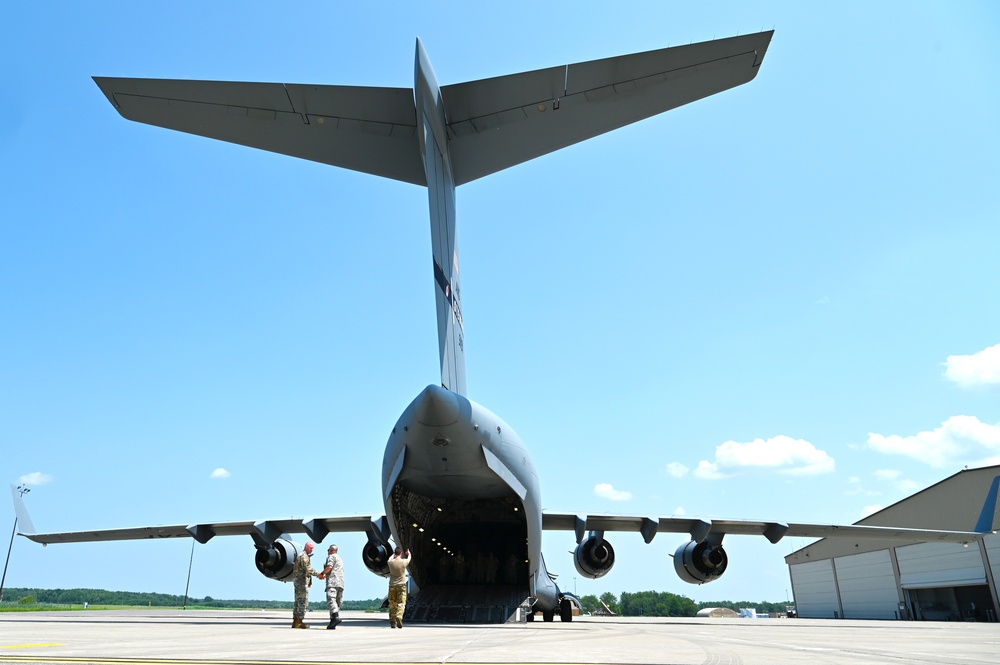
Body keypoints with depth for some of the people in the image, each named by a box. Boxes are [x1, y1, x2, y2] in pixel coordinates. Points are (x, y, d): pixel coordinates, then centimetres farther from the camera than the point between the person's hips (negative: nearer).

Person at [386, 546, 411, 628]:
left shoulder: (390, 562, -5)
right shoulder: (403, 562, -9)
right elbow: (409, 559, 16)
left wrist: (393, 555, 43)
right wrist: (408, 553, 39)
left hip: (392, 586, 2)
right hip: (401, 586, -2)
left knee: (392, 605, 10)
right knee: (401, 603, -2)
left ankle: (392, 622, 10)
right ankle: (399, 617, -25)